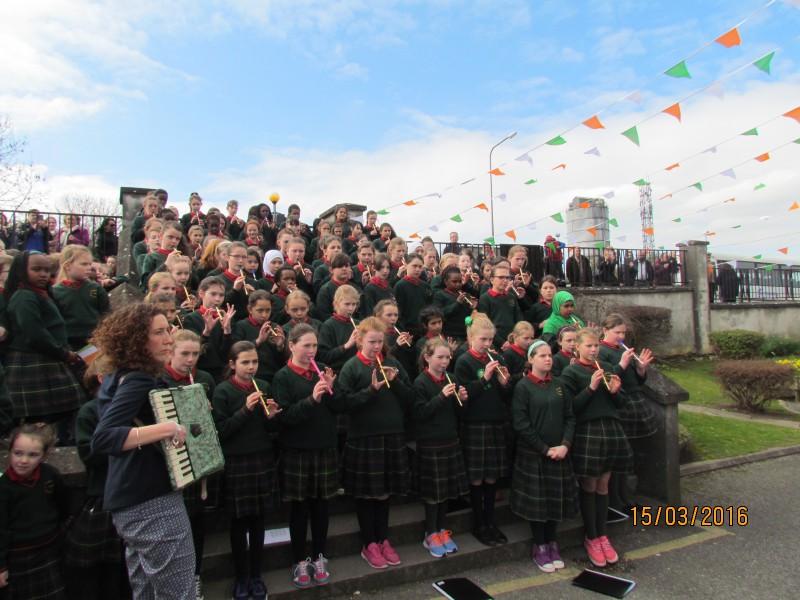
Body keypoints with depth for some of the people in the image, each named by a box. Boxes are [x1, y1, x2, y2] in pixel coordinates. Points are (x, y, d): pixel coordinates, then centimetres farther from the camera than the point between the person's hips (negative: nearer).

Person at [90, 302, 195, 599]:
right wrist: (164, 429, -34)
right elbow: (102, 440, -30)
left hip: (130, 501, 10)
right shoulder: (139, 381, -19)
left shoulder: (120, 377, 9)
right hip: (151, 500, -10)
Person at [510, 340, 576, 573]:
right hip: (533, 453, -4)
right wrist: (545, 449, -14)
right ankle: (539, 548, 21)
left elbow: (569, 417, 5)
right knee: (536, 499, 4)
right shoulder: (523, 386, -9)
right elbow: (521, 424, -14)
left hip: (559, 453, 5)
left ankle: (552, 544, 29)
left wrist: (565, 445, -9)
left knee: (556, 498, 11)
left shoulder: (558, 385, 6)